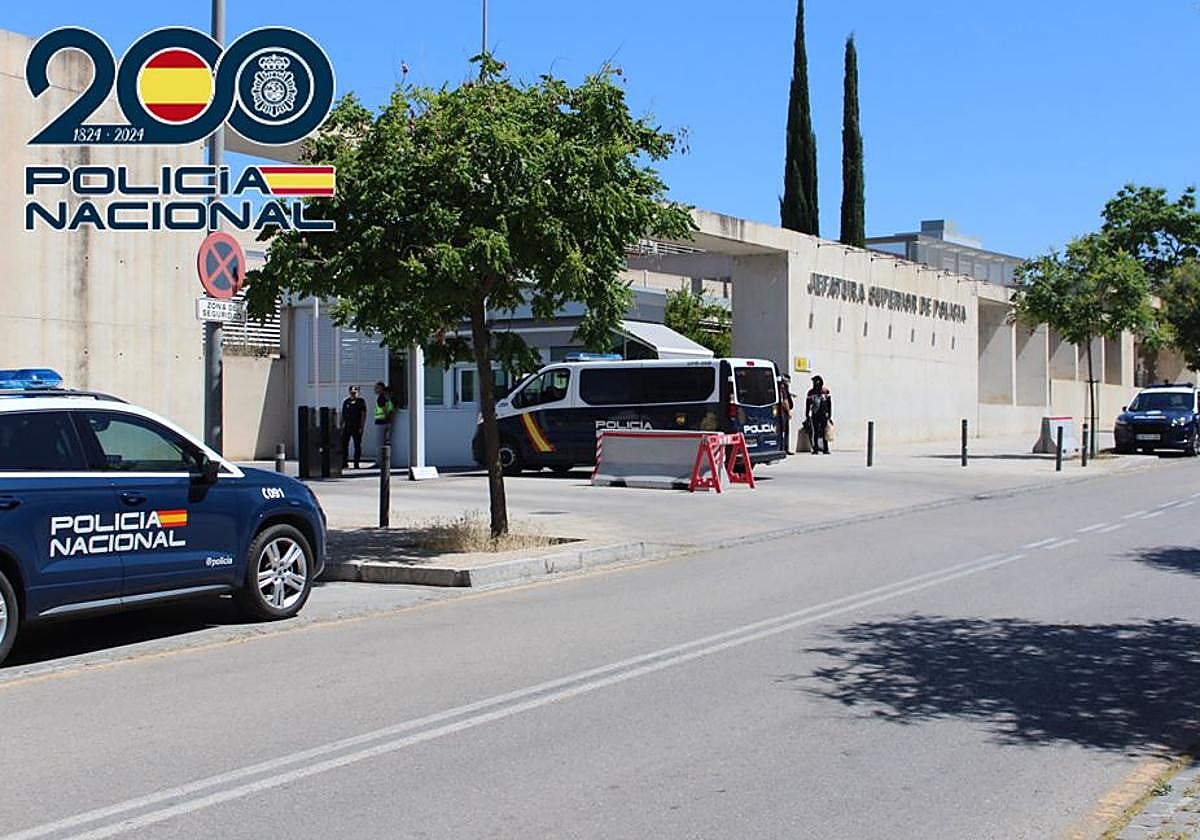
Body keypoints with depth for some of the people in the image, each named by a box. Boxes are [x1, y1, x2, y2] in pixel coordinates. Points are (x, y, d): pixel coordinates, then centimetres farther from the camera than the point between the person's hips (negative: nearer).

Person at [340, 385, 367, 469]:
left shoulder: (361, 401, 0)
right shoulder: (346, 401, 11)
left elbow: (364, 415, -4)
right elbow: (343, 415, 15)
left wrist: (361, 427, -11)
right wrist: (341, 426, 10)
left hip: (357, 427, -3)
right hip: (346, 427, 3)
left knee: (357, 446, 2)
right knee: (344, 444, 1)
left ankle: (356, 464, 8)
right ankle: (345, 463, 9)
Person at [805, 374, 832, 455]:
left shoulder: (825, 392, 1)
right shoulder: (811, 392, 6)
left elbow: (829, 405, 4)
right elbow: (807, 405, 11)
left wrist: (829, 416, 1)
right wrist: (807, 416, 8)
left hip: (823, 415, -1)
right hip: (814, 415, 2)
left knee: (824, 432, -2)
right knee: (815, 432, 2)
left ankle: (825, 449, 3)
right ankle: (815, 449, 6)